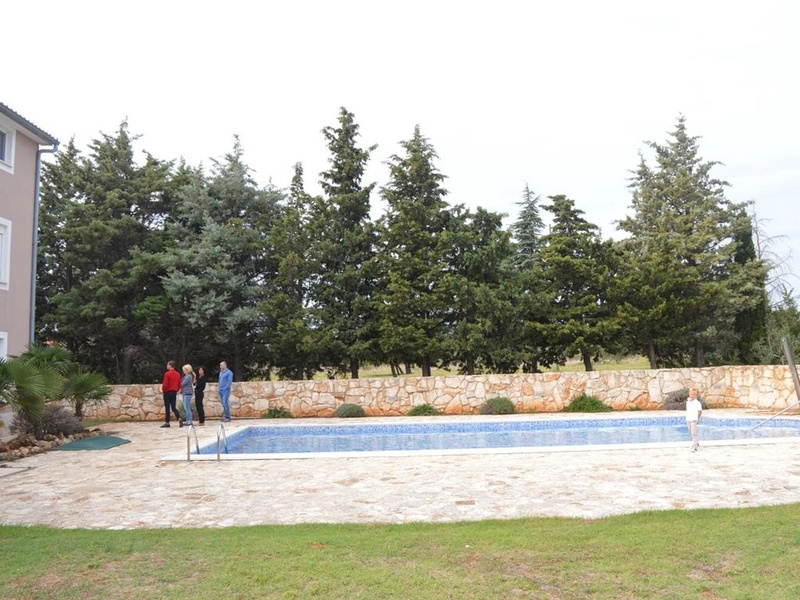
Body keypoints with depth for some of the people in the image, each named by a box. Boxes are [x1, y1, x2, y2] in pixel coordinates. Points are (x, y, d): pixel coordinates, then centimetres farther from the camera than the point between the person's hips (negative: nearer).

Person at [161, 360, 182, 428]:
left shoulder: (167, 374, -13)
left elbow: (165, 384, -15)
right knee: (174, 407, 9)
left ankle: (167, 422, 6)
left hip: (167, 392, -6)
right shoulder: (177, 374, 7)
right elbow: (179, 385, 9)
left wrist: (163, 390, 0)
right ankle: (179, 418, -11)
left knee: (167, 408, 2)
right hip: (174, 393, 6)